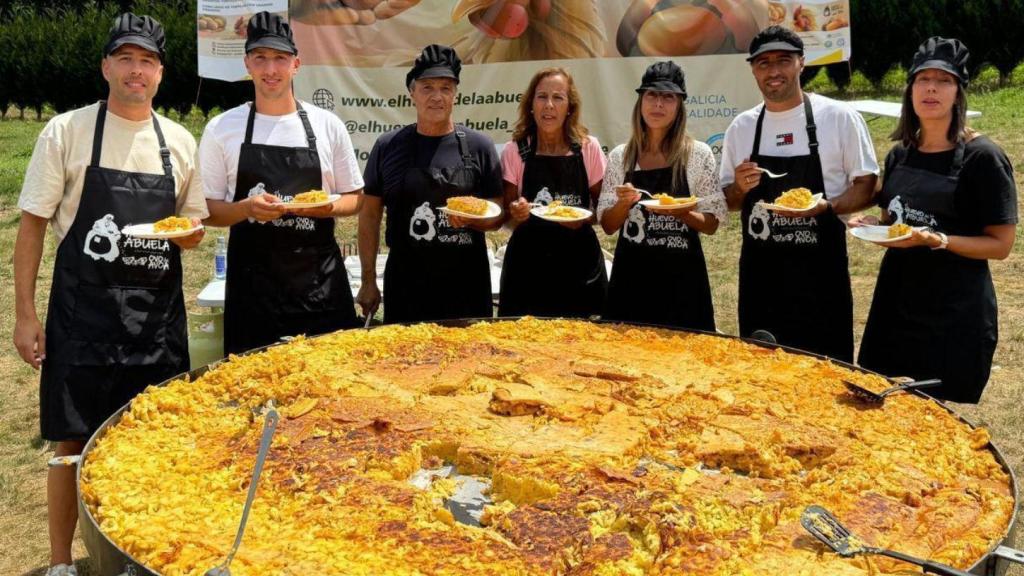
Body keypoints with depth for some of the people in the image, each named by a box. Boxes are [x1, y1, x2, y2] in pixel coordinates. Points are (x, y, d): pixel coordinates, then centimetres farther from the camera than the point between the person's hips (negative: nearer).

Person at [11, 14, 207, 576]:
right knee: (73, 443, 3)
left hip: (158, 313, 3)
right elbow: (32, 224, -2)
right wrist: (25, 314, -7)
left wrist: (191, 231, -8)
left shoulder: (180, 141, 7)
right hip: (81, 312, -3)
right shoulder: (66, 131, -3)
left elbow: (193, 222, 17)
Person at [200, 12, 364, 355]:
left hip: (320, 277, 1)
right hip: (251, 279, -1)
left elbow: (355, 198, 12)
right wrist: (247, 208, -16)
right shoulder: (221, 130, 2)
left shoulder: (327, 125, 4)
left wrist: (328, 207, -11)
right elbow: (207, 210, 4)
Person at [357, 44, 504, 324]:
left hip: (467, 287, 0)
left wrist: (471, 218, -16)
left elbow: (497, 215, 6)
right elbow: (370, 214, 7)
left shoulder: (478, 146, 2)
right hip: (405, 287, 0)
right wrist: (368, 280, 4)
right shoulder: (388, 146, 3)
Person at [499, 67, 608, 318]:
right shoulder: (515, 151, -1)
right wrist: (516, 213, -17)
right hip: (528, 262, 0)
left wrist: (583, 218, -12)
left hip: (580, 260, 1)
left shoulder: (589, 148, 0)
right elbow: (508, 217, 5)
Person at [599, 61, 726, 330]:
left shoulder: (699, 154, -3)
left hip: (681, 277, -2)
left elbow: (711, 224, 0)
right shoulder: (620, 155, 3)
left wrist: (680, 213, -18)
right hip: (630, 275, 2)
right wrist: (624, 203, -14)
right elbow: (608, 225, 6)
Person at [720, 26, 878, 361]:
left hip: (820, 269, -3)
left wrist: (826, 206, -20)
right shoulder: (741, 127, 7)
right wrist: (740, 188, -9)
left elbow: (867, 187, -2)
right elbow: (728, 201, 14)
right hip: (760, 271, 3)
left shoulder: (839, 118, -4)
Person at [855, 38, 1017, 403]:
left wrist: (935, 239, -24)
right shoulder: (899, 156, 8)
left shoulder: (982, 157, -10)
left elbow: (1000, 245, -11)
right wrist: (875, 226, -1)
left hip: (956, 316, -6)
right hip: (896, 303, 6)